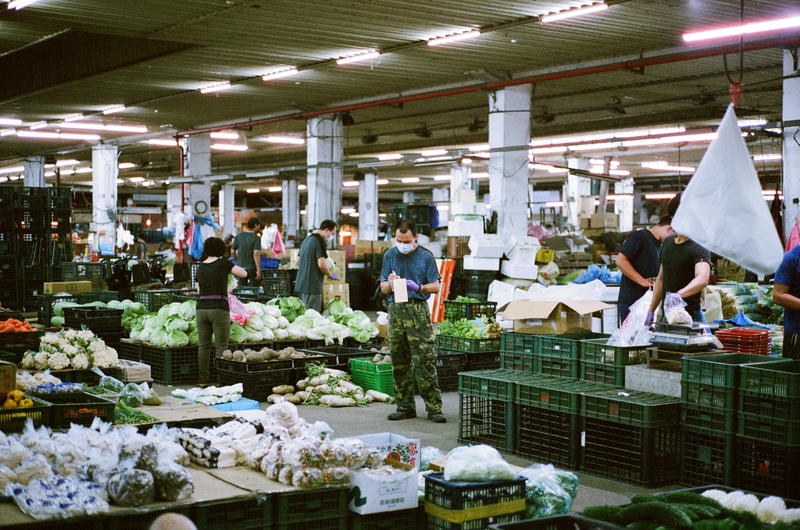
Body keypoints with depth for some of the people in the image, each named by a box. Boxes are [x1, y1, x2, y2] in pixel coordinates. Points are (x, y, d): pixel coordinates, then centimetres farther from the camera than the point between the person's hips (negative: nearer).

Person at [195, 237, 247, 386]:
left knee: (204, 346, 10)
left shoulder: (200, 267, 12)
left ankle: (203, 378, 13)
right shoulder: (223, 263, -1)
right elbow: (244, 274, 5)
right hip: (219, 308, -4)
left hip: (201, 308, 4)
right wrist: (232, 267, 21)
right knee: (221, 346, 1)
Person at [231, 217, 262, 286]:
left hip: (241, 267, 4)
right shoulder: (256, 238, -10)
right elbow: (256, 254, -19)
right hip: (252, 268, -4)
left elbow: (232, 252, 7)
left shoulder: (238, 236, 4)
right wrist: (258, 270, -19)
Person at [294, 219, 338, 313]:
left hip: (300, 284, 9)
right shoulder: (320, 241, -11)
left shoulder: (306, 240, 18)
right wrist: (331, 275, -2)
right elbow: (321, 265, -18)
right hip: (312, 286, -9)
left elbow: (298, 261, 25)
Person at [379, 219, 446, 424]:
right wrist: (391, 283, -10)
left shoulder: (425, 256, 3)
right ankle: (405, 407, 14)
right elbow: (383, 289, 13)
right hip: (396, 310, 4)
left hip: (418, 309, -4)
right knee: (399, 361, 5)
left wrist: (417, 287, -15)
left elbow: (435, 286, 2)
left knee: (425, 360, -8)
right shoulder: (389, 256, 12)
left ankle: (434, 408, -5)